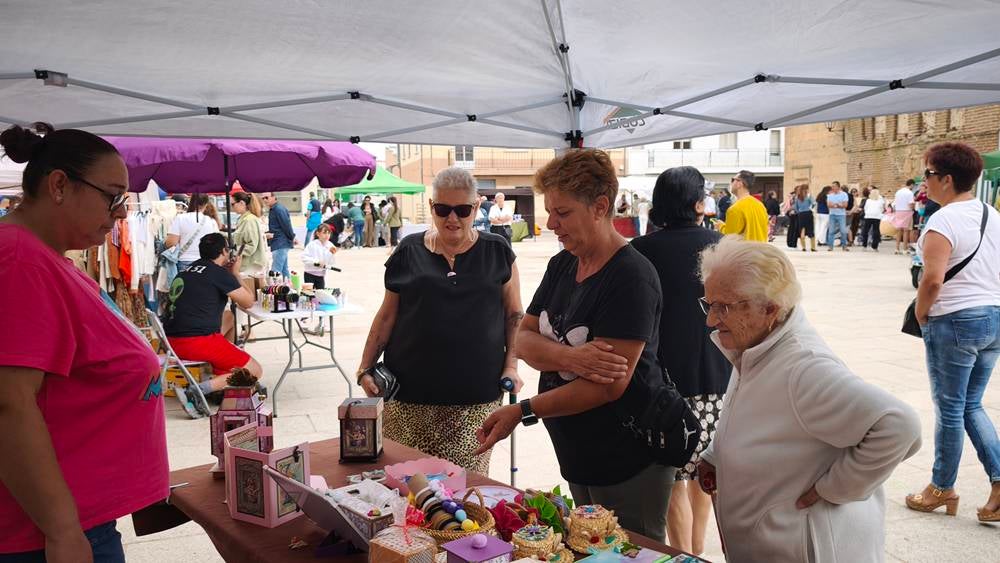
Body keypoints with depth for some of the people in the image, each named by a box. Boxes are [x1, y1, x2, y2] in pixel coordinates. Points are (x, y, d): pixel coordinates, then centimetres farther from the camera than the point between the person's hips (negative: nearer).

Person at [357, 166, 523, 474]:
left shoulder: (497, 251, 6)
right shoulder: (409, 252, 7)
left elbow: (514, 313, 9)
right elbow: (387, 315, 11)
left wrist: (511, 365, -2)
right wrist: (366, 368, 4)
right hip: (410, 397, 1)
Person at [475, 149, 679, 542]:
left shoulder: (631, 277, -20)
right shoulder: (561, 266, 7)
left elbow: (611, 385, -24)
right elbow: (524, 340, 1)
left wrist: (522, 412, -24)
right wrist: (568, 356, -20)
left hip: (628, 462, -7)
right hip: (577, 458, 8)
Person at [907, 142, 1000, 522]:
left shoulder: (944, 222, -16)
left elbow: (933, 280, -23)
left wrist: (920, 316, -8)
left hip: (955, 321, -8)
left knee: (949, 409, 6)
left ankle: (942, 490, 20)